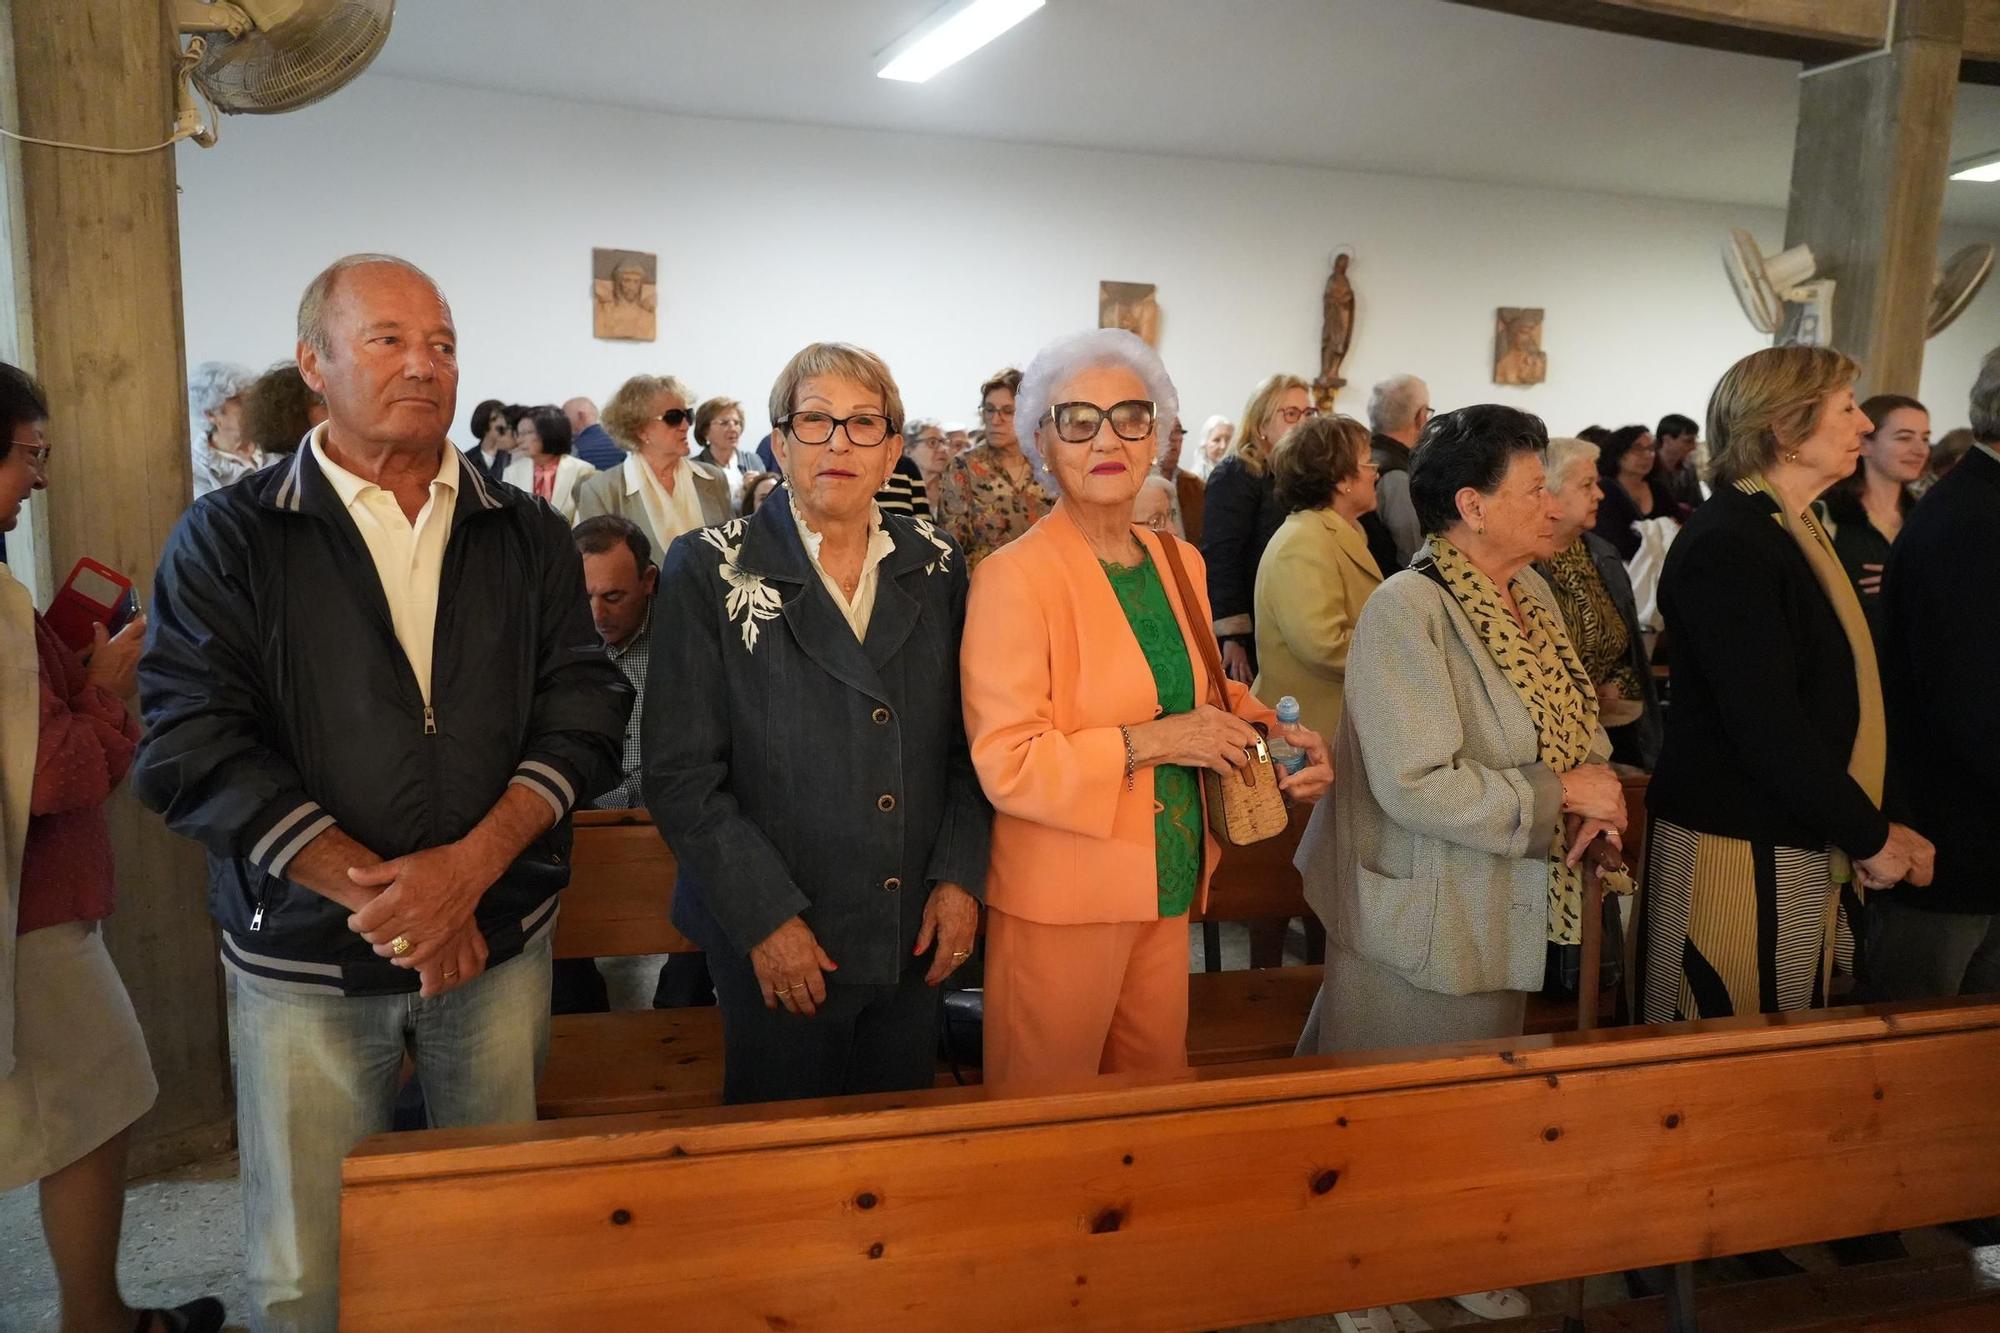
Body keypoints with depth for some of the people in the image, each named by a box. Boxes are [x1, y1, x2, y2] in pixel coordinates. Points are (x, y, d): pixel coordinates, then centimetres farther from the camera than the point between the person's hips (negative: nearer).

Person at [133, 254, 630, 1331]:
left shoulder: (527, 537, 4)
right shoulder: (226, 542, -2)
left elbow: (583, 714, -3)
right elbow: (196, 749, -11)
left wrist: (469, 863, -18)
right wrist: (378, 892, -18)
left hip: (499, 939, 2)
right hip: (303, 956, -1)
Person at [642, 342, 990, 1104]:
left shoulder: (935, 568, 4)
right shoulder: (711, 571, -7)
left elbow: (966, 741, 7)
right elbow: (680, 774, -10)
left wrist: (960, 876, -3)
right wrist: (765, 917, -14)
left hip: (917, 938, 3)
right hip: (778, 947, -3)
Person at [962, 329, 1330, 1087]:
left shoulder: (1180, 562, 6)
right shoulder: (1015, 577, -16)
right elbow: (1006, 765, -20)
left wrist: (1272, 730, 1)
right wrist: (1150, 743, -22)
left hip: (1170, 883, 7)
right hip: (1064, 897, -6)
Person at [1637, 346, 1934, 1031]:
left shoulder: (1793, 532, 13)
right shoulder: (1727, 546, -18)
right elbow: (1767, 726, -22)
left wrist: (1867, 826, 8)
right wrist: (1870, 836, -12)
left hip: (1797, 847, 10)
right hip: (1736, 852, -9)